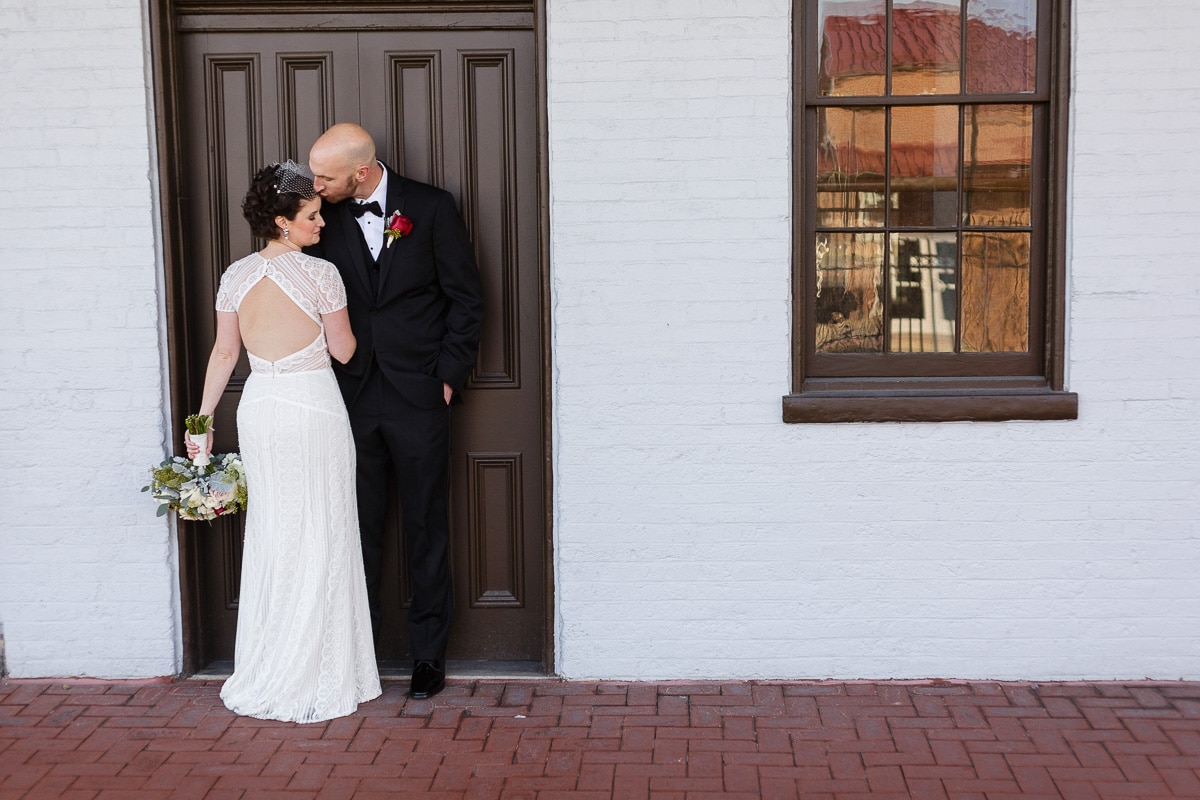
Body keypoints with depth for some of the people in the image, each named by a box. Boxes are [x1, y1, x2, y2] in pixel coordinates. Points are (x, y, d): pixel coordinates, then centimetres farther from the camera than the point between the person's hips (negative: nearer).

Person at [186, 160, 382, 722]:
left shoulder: (236, 276, 3)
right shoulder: (320, 275, -12)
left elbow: (223, 353, 8)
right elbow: (344, 350, -4)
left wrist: (202, 417, 16)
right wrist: (348, 318, 16)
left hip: (258, 410, 5)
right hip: (314, 409, -5)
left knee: (269, 535, 13)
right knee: (318, 539, 5)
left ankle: (264, 674, 22)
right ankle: (317, 675, 12)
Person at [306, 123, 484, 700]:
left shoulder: (431, 208, -4)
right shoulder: (326, 217, 2)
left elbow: (466, 297, -1)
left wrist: (450, 374, -5)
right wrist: (326, 381, 2)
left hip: (418, 398, -2)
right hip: (351, 398, 2)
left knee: (426, 531, 6)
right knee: (359, 528, 7)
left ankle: (428, 652, 18)